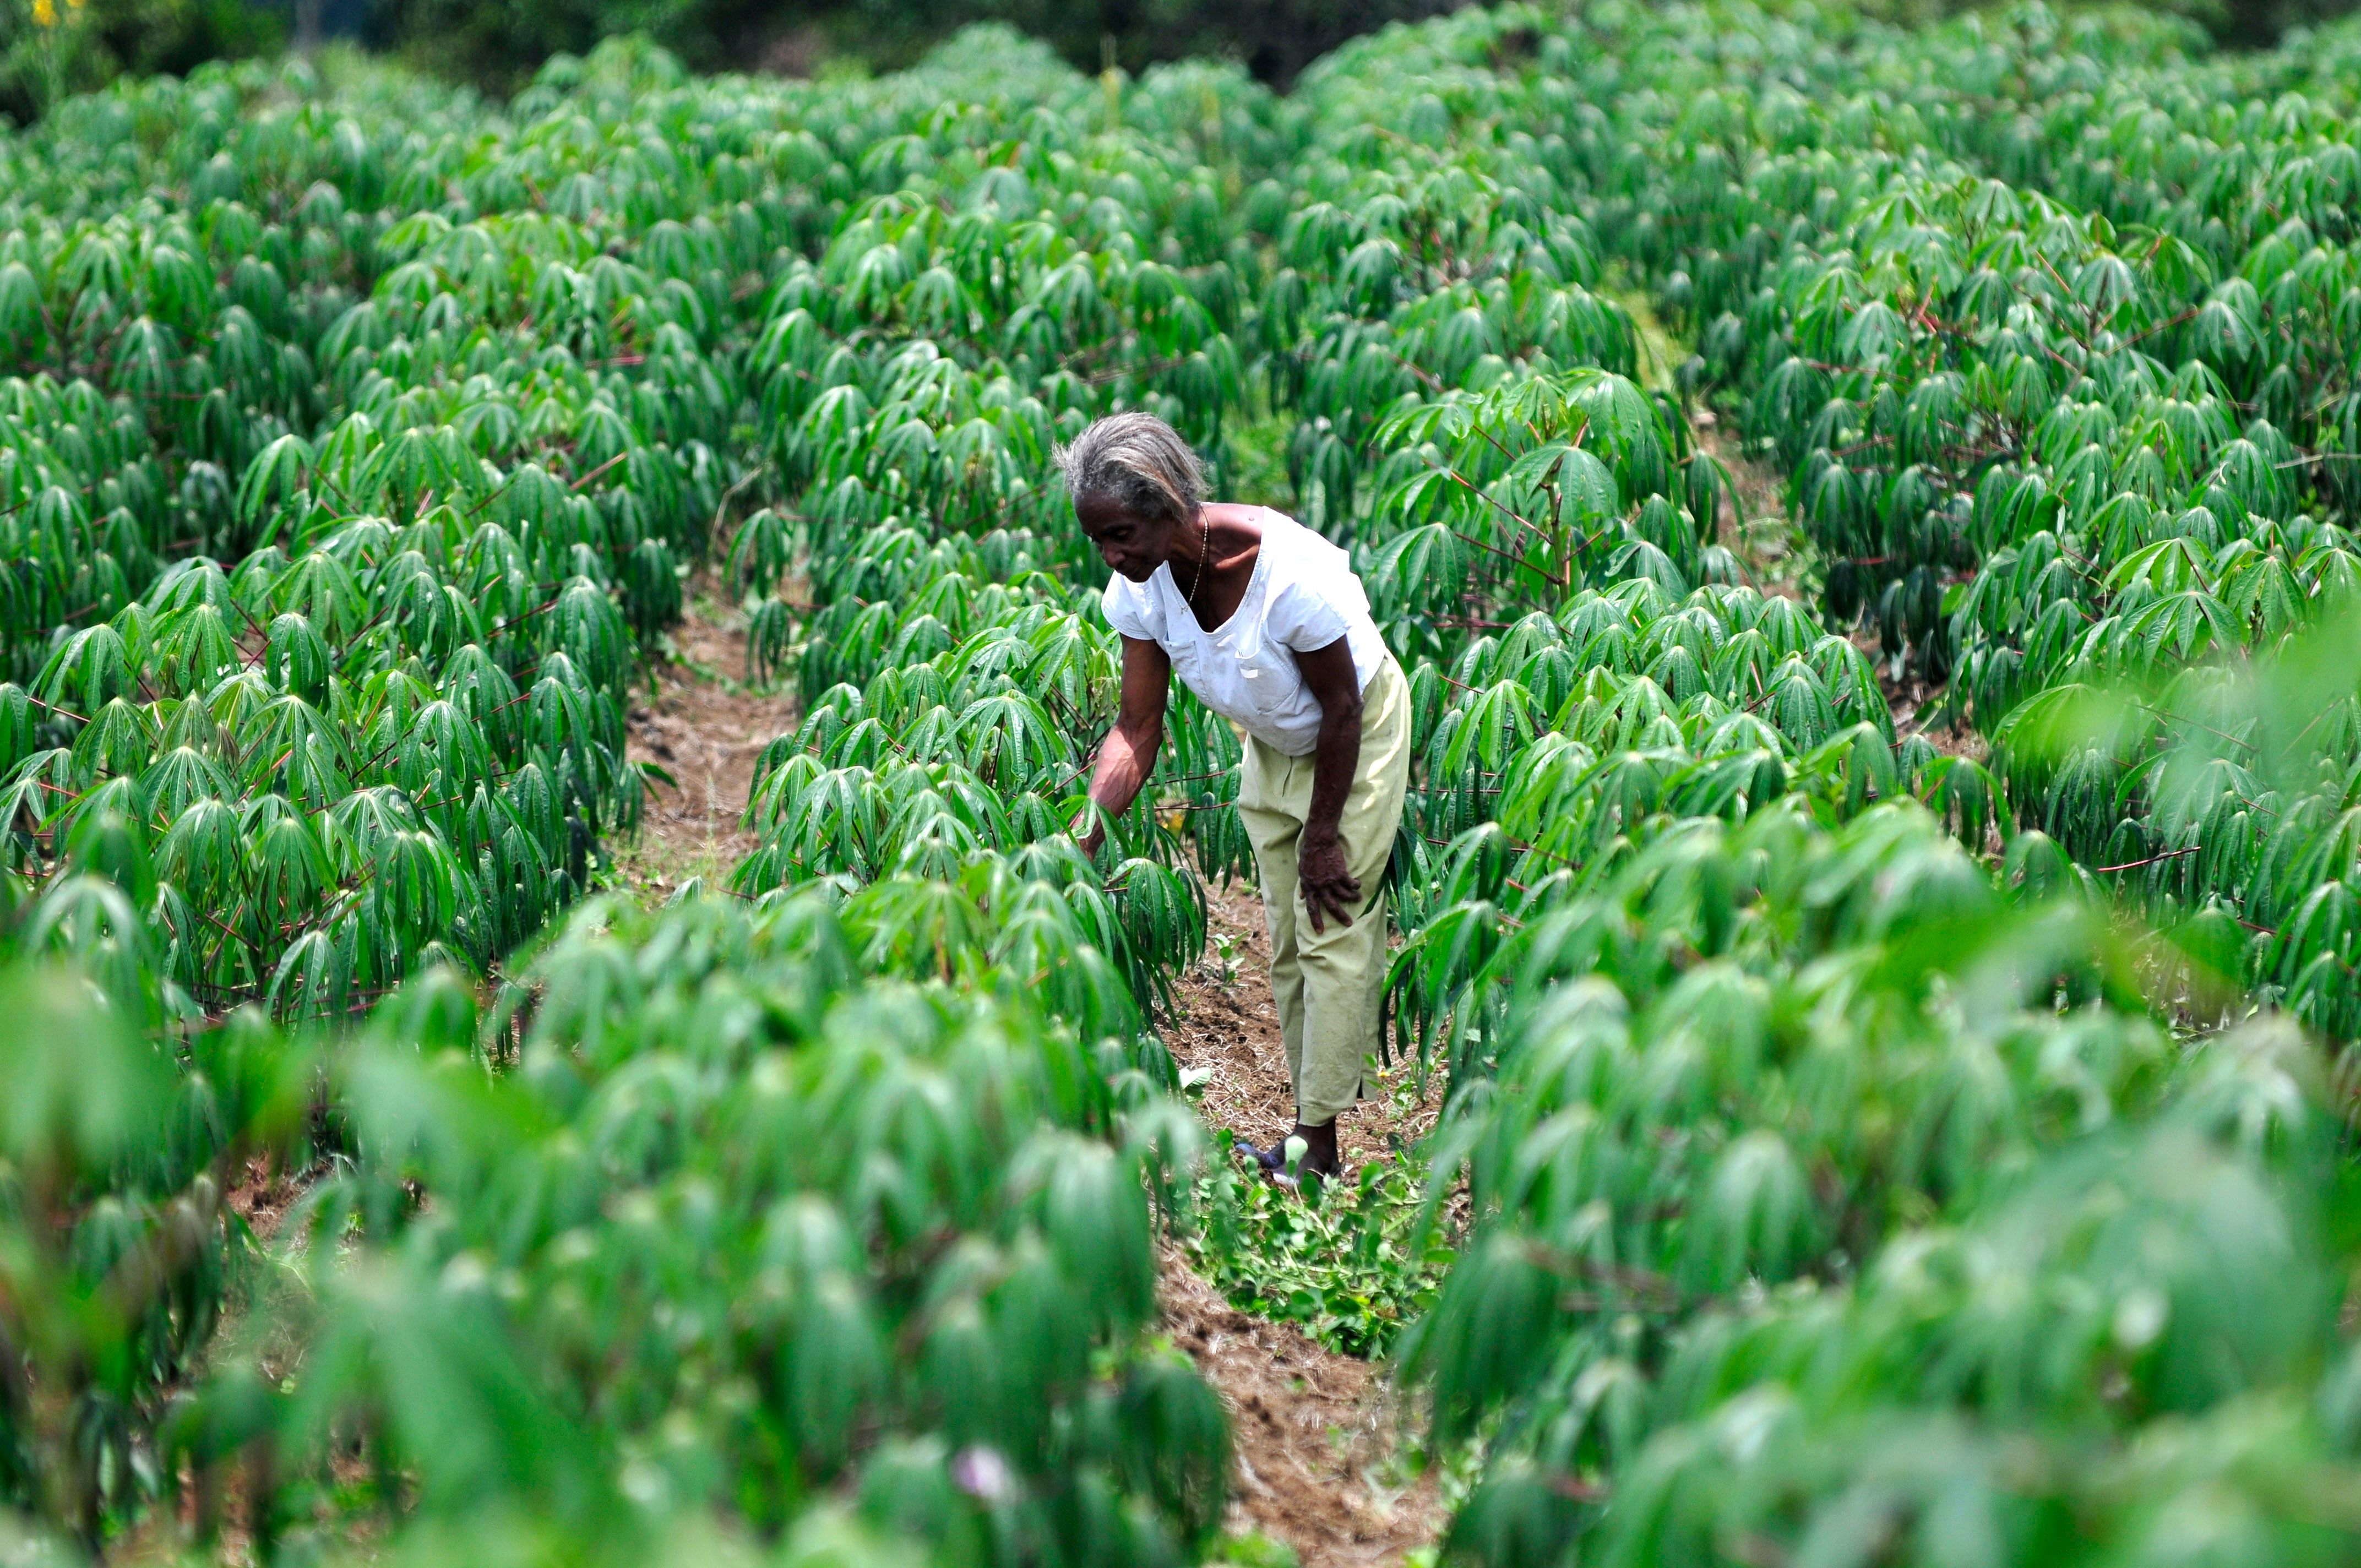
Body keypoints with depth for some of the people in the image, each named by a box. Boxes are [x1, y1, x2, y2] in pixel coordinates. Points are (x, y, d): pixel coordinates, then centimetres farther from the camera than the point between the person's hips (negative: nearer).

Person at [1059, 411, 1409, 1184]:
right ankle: (1313, 1116, 21)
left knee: (1333, 929, -5)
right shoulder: (1142, 587, -21)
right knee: (1287, 937, 11)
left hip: (1357, 735, -6)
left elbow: (1340, 709, -25)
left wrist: (1323, 836, -17)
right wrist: (1083, 841, -28)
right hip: (1273, 743, 6)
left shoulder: (1290, 571, -39)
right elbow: (1137, 731, -16)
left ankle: (1316, 1146, 0)